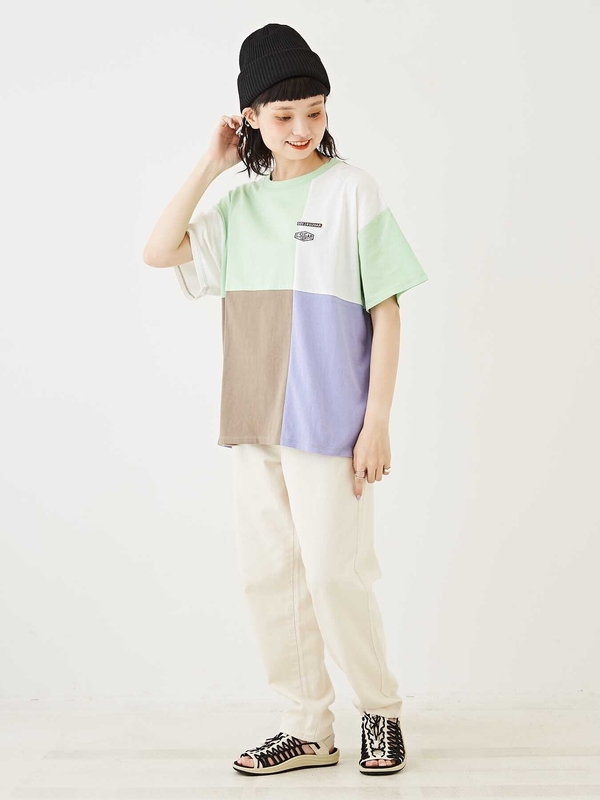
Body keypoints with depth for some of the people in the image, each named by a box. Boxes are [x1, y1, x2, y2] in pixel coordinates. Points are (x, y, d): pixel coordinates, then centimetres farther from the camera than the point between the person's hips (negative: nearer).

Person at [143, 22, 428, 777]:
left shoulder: (351, 190, -5)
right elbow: (158, 251, 1)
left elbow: (386, 312, -6)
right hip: (254, 420, 6)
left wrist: (377, 422, -10)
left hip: (328, 421, -5)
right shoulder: (241, 204, 10)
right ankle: (307, 728, 22)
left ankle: (380, 708, 22)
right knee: (268, 575, 9)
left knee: (333, 572, -1)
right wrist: (211, 164, -1)